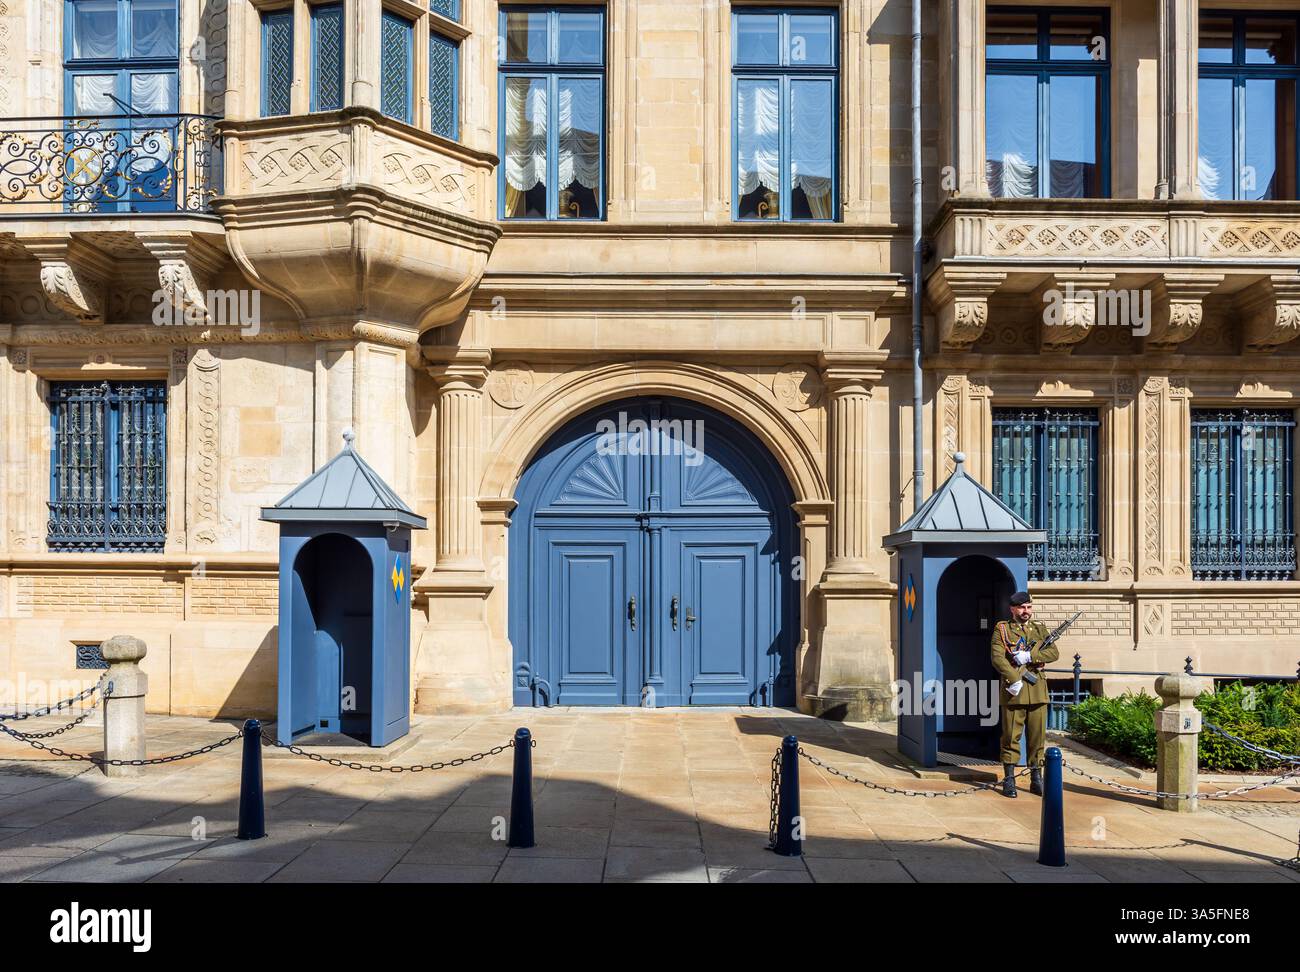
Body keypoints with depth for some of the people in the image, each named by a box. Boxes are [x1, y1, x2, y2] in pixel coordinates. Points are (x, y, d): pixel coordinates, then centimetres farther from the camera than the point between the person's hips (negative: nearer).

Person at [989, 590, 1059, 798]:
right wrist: (1014, 680, -19)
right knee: (1011, 736, -1)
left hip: (1038, 691, 3)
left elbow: (1054, 653, 0)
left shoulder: (1041, 629, 15)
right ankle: (1009, 780, 5)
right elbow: (997, 657, -9)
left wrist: (1029, 656, -14)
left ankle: (1036, 778, 15)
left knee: (1038, 736, 6)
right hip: (1013, 690, -3)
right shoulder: (1001, 629, 4)